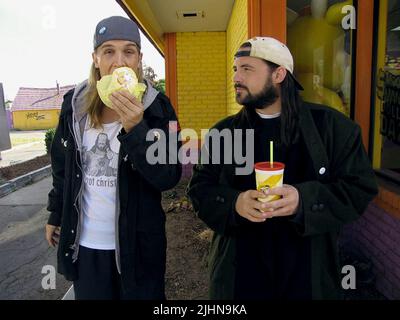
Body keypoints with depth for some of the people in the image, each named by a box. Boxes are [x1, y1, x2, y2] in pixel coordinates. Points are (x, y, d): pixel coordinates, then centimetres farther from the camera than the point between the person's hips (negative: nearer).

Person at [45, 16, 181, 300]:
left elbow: (169, 179, -18)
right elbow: (62, 165, 9)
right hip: (84, 242, 3)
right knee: (89, 294, 19)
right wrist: (56, 214, 15)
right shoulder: (75, 103, -3)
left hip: (137, 242, -2)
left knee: (140, 295, 15)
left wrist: (135, 128, -29)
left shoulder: (157, 107, -11)